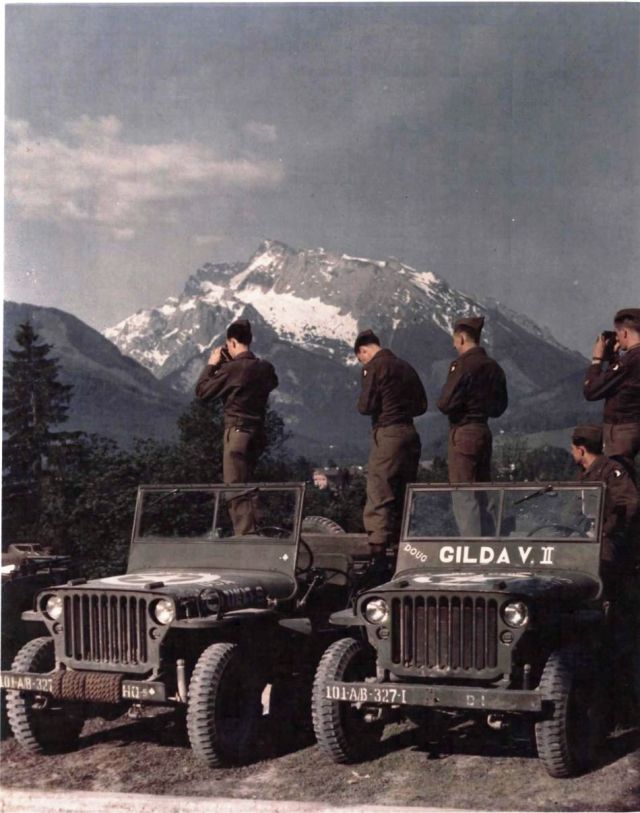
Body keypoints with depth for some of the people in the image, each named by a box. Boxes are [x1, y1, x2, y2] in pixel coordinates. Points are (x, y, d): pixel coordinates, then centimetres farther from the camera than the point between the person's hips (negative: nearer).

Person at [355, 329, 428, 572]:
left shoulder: (374, 367, -6)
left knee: (378, 497, -8)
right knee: (402, 497, 14)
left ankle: (378, 554, -15)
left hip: (387, 435, -8)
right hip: (410, 434, 8)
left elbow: (365, 406, -10)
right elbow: (421, 405, 17)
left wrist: (362, 405, 11)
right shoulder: (405, 367, 16)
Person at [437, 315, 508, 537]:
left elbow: (445, 404, -16)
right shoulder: (494, 367, 10)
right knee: (480, 496, 15)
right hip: (484, 432, 8)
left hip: (463, 432, -8)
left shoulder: (462, 365, -14)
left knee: (464, 497, -5)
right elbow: (499, 408, 16)